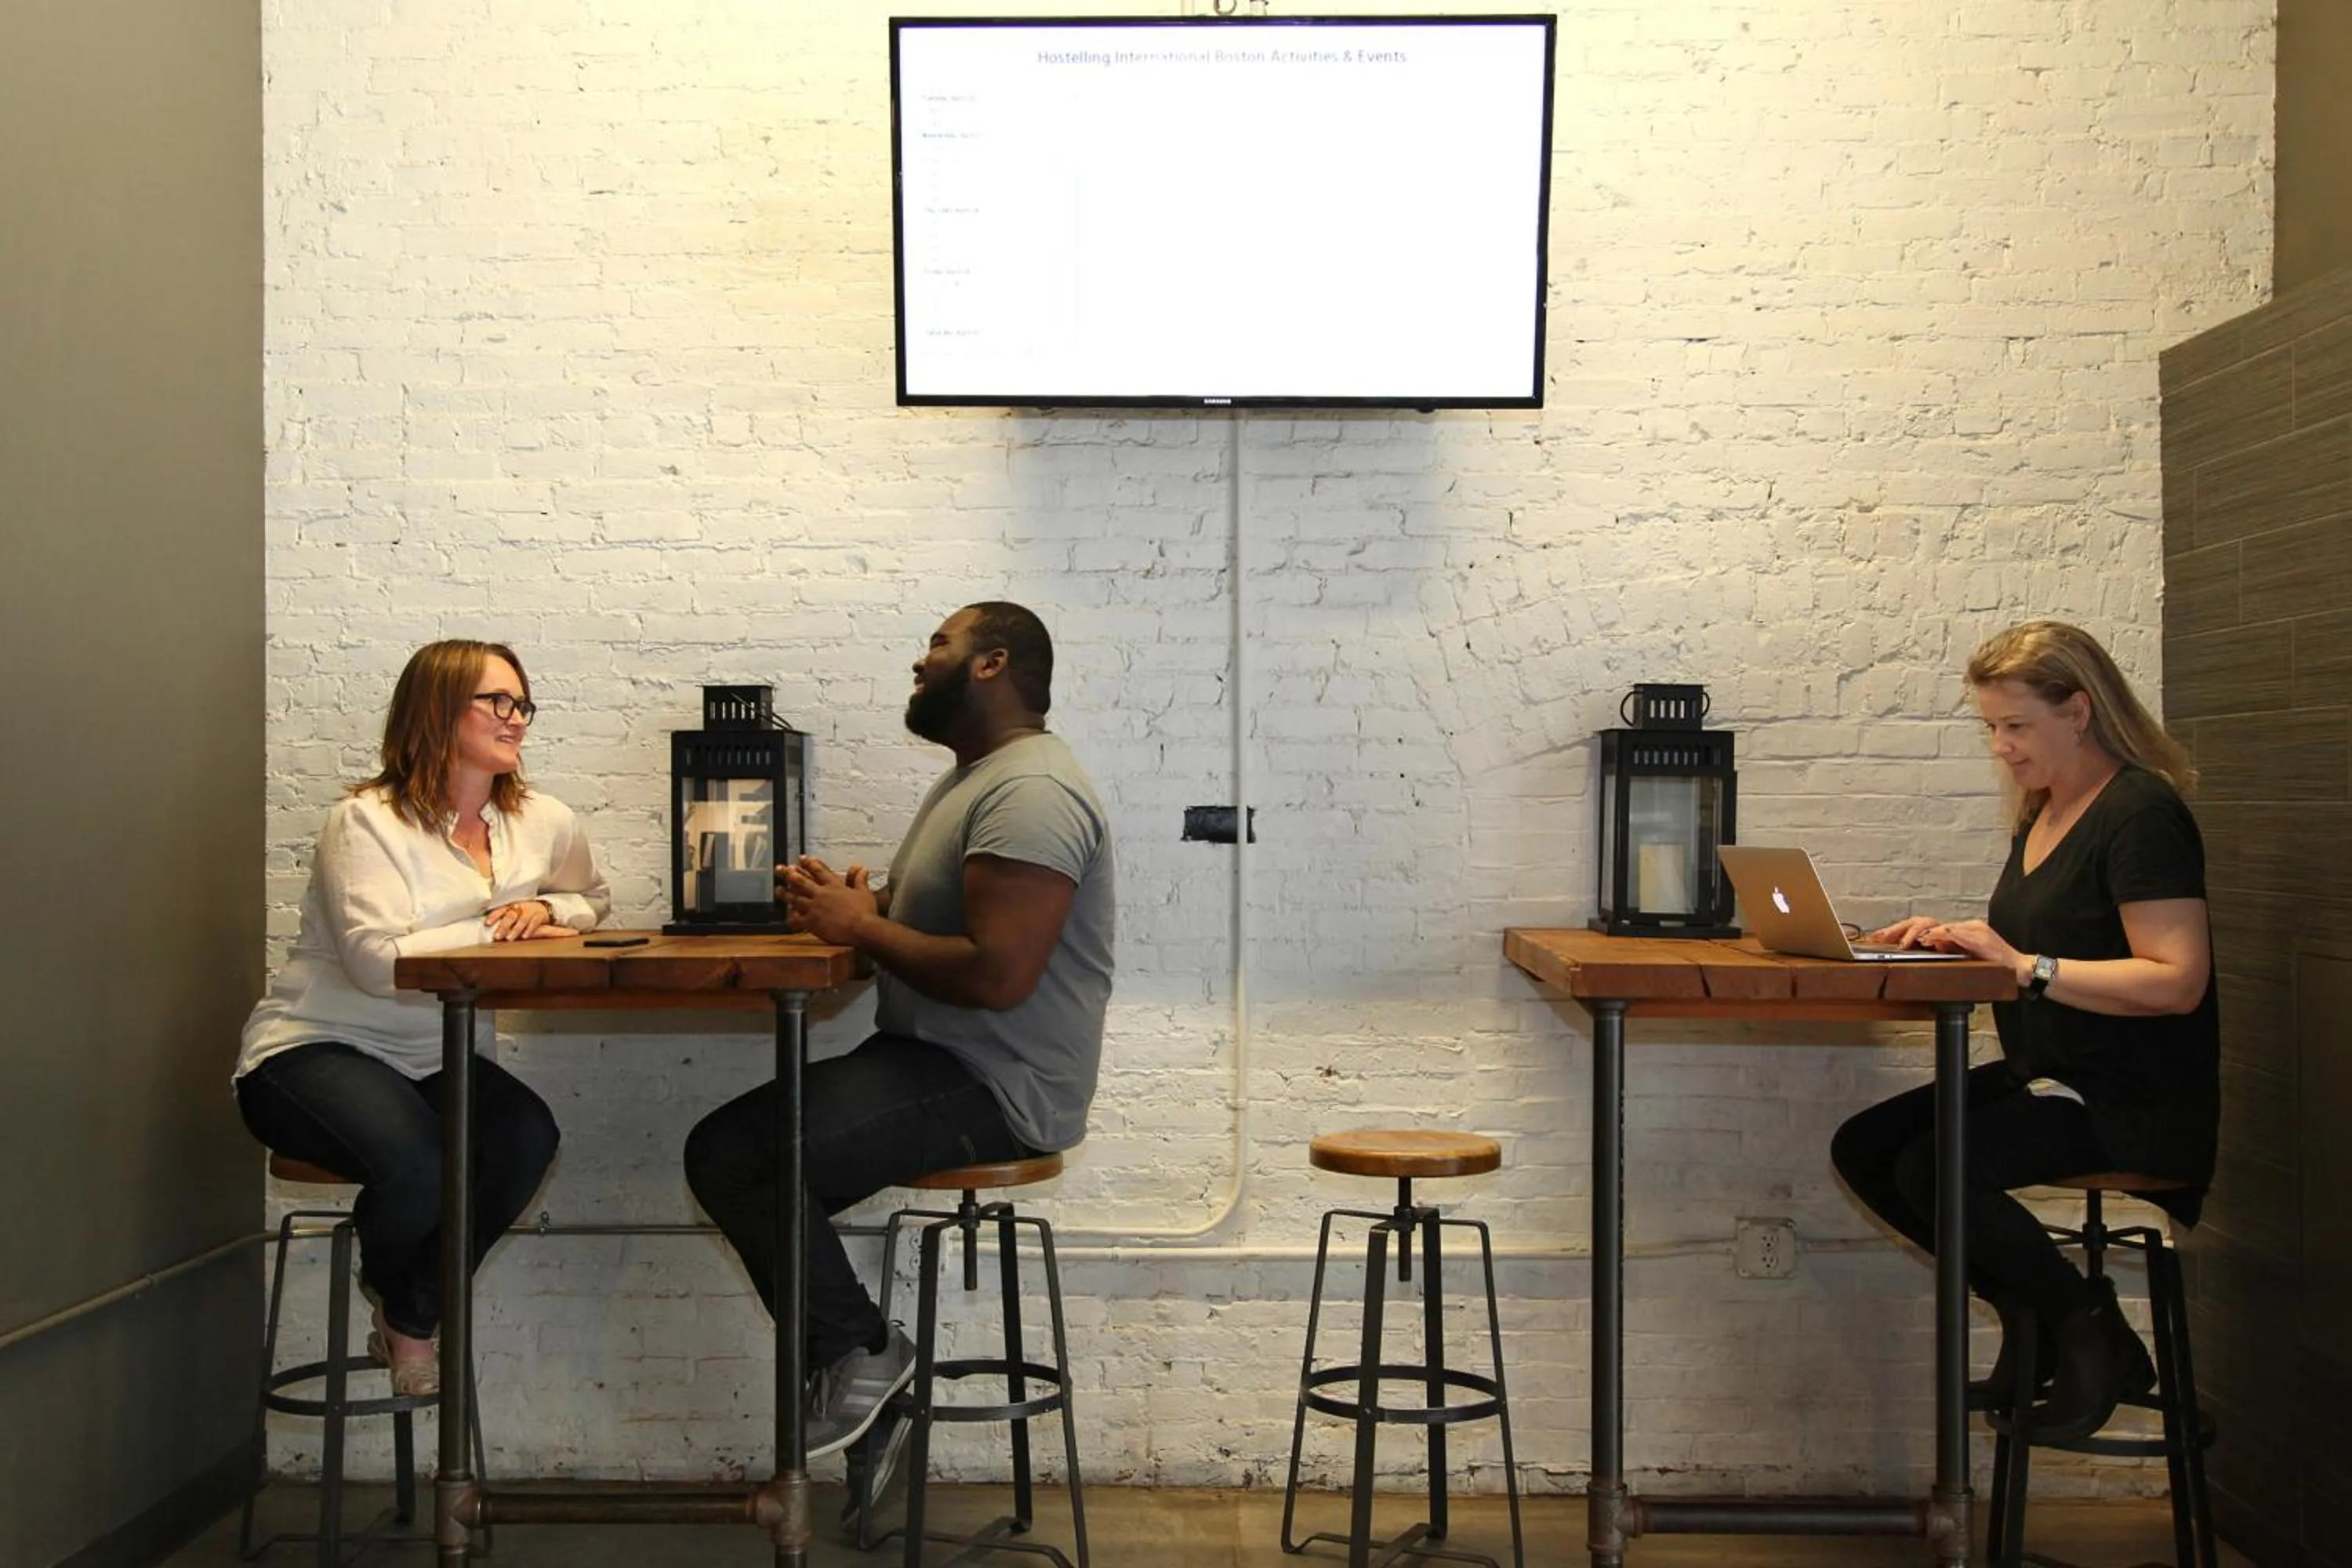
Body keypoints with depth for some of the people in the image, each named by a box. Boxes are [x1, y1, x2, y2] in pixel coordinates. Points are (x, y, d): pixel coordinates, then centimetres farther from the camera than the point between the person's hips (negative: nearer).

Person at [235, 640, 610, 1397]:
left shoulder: (541, 822, 3)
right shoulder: (365, 822, -14)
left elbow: (592, 897, 21)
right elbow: (377, 961, -26)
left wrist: (547, 909, -3)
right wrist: (498, 931, -18)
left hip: (431, 1058, 6)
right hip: (312, 1050, -5)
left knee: (527, 1136, -27)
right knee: (417, 1163, -35)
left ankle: (412, 1319, 0)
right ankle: (391, 1288, 8)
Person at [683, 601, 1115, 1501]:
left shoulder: (1030, 792, -17)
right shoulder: (971, 779, 19)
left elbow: (998, 974, -27)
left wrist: (863, 925, -15)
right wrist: (854, 901, 2)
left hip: (997, 1090, -11)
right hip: (932, 1059, 11)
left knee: (744, 1154, -21)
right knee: (723, 1151, 3)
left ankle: (859, 1354, -1)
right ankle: (858, 1378, 7)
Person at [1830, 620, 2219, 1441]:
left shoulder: (2142, 813, -16)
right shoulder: (2043, 813, 13)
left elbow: (2177, 982, -24)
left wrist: (2027, 966, -26)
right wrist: (1956, 939, 1)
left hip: (2135, 1103, -10)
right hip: (2044, 1077, 10)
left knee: (1933, 1169, -25)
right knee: (1862, 1149, -2)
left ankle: (2096, 1336, -5)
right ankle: (2034, 1318, 8)